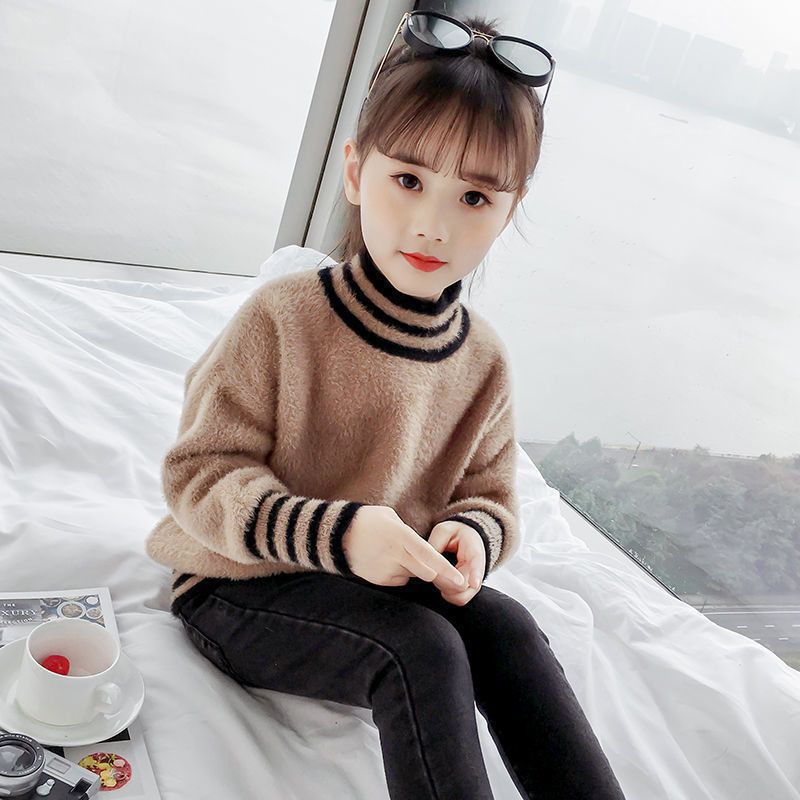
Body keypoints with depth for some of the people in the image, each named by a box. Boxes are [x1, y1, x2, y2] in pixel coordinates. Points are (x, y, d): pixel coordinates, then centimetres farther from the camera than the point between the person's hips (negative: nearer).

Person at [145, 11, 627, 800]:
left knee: (504, 628, -20)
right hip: (236, 588, -4)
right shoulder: (284, 316, -18)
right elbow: (201, 473, -17)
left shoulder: (482, 358, -3)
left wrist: (473, 535, -21)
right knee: (421, 649, -29)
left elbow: (489, 493, 6)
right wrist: (335, 531, -33)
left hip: (383, 585, 5)